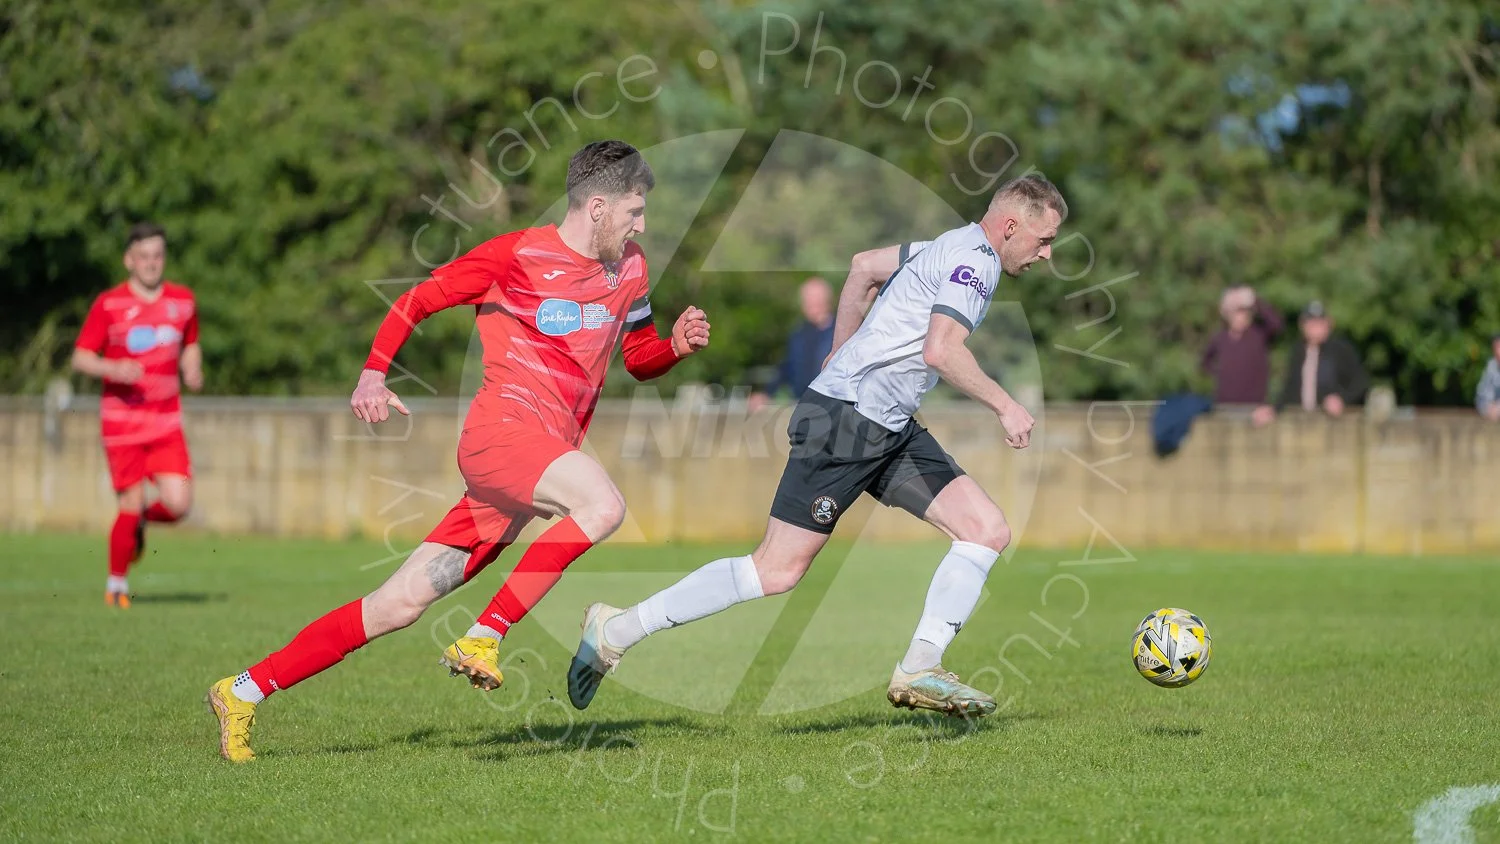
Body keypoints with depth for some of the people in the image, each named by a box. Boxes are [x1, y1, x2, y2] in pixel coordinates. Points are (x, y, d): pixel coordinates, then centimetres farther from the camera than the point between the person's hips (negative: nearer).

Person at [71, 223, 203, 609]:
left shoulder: (183, 300, 8)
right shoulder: (108, 305, -3)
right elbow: (80, 358, -2)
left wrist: (193, 370, 2)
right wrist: (113, 369, -21)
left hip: (167, 422, 3)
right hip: (121, 419, -3)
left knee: (177, 504, -12)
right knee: (131, 505, -4)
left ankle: (140, 522, 24)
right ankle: (116, 583, 18)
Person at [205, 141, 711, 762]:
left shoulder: (629, 270, 16)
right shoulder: (517, 255, -3)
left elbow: (639, 359, 28)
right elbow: (415, 302, 5)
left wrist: (676, 345, 6)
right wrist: (373, 374, -8)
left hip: (547, 451, 6)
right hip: (501, 428, -6)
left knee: (402, 604, 1)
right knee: (603, 504, -33)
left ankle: (245, 692, 7)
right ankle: (482, 639, -25)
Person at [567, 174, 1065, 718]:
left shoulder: (956, 249, 17)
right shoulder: (975, 259, -13)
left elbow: (864, 266, 28)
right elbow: (941, 349, -26)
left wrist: (845, 355, 31)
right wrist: (1004, 405, -17)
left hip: (890, 429, 10)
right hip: (845, 417, -10)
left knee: (988, 531, -1)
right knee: (777, 572, -8)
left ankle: (919, 672, -2)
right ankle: (618, 629, 1)